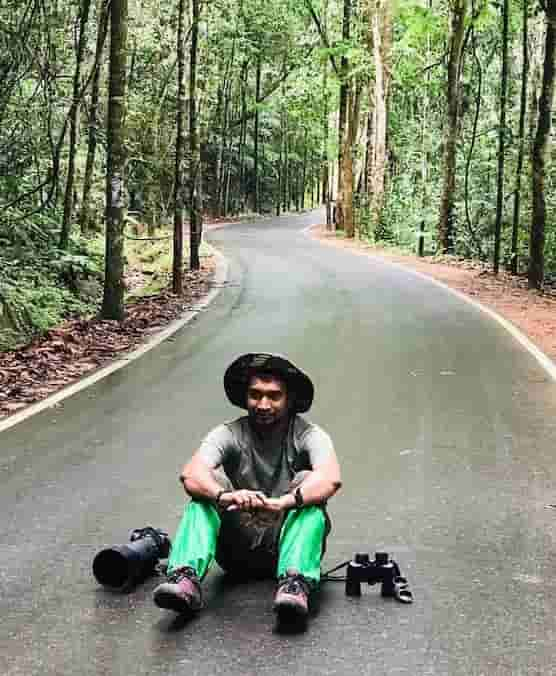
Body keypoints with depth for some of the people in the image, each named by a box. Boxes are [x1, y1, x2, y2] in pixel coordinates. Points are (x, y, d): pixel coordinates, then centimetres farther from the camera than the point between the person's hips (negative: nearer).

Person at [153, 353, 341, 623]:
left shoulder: (309, 435, -7)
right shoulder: (229, 434, -4)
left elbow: (331, 479, -29)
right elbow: (190, 474, -24)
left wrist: (284, 502, -47)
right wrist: (223, 496, -46)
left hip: (287, 543, -1)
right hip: (239, 548, 1)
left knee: (308, 482, -26)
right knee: (206, 487, -20)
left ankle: (295, 583, -43)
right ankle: (186, 578, -38)